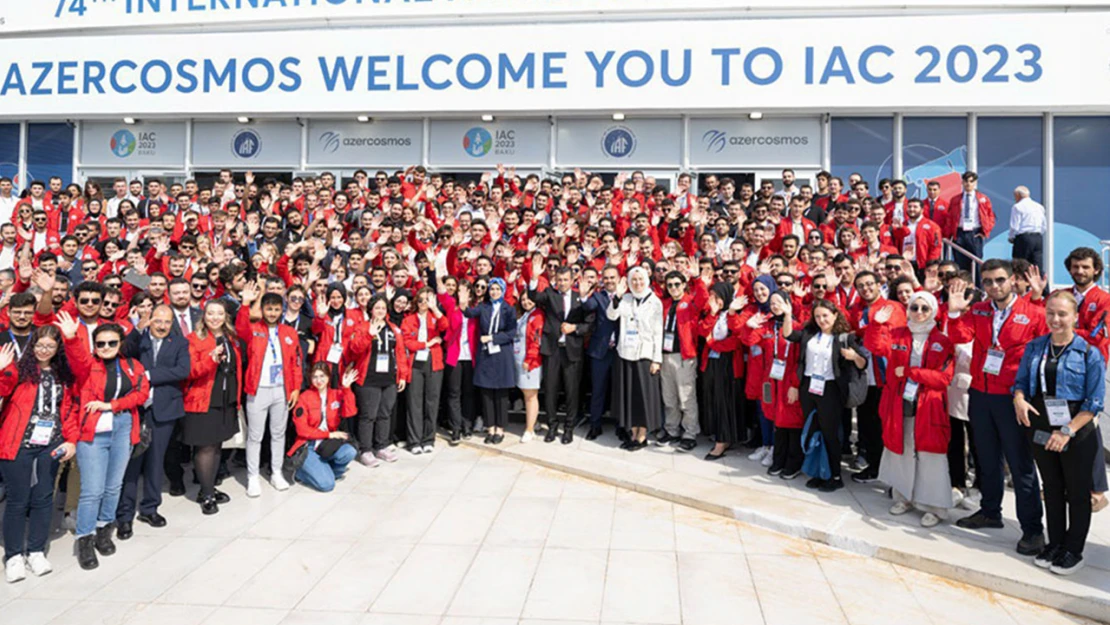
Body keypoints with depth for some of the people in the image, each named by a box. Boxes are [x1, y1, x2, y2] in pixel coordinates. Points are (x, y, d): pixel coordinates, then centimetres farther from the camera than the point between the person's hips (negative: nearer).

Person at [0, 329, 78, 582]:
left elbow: (71, 408, 10)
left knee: (43, 498, 9)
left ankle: (36, 552, 20)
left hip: (50, 446, 4)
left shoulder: (65, 375, 8)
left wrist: (71, 440, 3)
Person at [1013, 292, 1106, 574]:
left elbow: (1094, 402, -11)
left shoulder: (1090, 353, -9)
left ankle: (1073, 551, 22)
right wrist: (1019, 399, -13)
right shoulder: (1034, 347, 4)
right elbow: (1021, 380, 9)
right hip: (1041, 432, 4)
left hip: (1077, 434, -4)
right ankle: (1055, 544, 29)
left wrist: (1068, 431, -18)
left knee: (1077, 493, 9)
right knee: (1052, 489, 16)